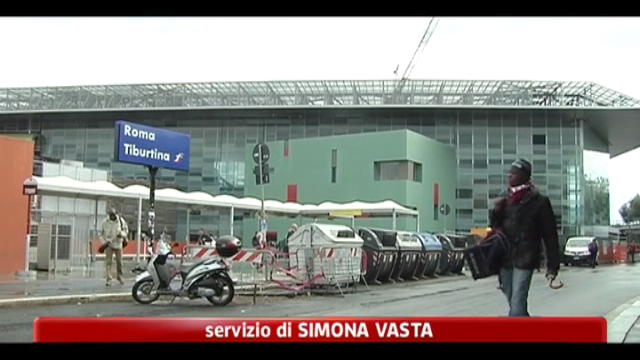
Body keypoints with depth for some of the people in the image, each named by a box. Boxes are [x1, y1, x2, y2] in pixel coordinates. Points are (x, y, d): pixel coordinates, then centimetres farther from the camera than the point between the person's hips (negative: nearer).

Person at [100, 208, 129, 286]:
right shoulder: (105, 222, -8)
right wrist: (106, 241, -15)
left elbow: (126, 230, 4)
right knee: (108, 261, -11)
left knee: (119, 261, 9)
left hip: (118, 244, 2)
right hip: (109, 244, -1)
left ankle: (119, 276, 30)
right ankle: (108, 279, -10)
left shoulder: (121, 221, -7)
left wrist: (121, 234, -17)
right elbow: (101, 234, 0)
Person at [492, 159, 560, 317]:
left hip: (524, 260, -6)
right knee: (514, 303, 15)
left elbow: (550, 236, -4)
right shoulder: (505, 200, 11)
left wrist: (553, 266, -6)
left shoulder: (539, 202, -5)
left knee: (517, 305, -11)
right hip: (505, 259, 6)